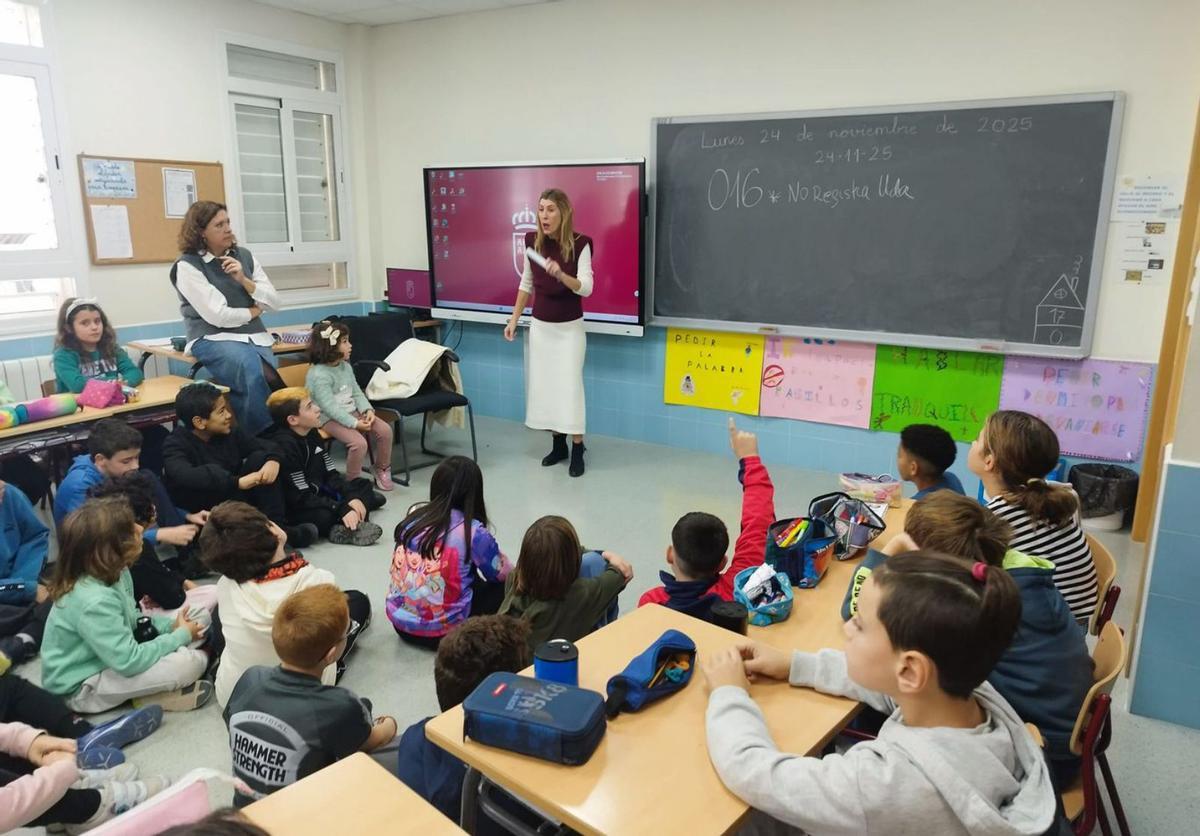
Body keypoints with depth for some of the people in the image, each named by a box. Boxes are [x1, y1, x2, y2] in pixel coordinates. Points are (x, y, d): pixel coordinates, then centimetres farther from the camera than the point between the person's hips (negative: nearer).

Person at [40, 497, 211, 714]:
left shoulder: (114, 573, -3)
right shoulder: (94, 601, -32)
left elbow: (131, 619, 13)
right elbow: (129, 662, -31)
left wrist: (171, 625, -4)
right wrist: (181, 636, -18)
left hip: (108, 657, 10)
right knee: (192, 661, -28)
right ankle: (161, 696, -4)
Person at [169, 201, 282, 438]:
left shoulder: (244, 255, 11)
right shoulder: (187, 266, -4)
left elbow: (275, 302, 7)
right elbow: (218, 316, -12)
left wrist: (244, 280, -6)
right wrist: (253, 312, 3)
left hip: (254, 336, 4)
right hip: (213, 339, -4)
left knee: (263, 377, -28)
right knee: (253, 371, -32)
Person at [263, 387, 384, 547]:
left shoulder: (312, 434, 4)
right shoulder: (284, 445, -23)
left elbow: (331, 475, 6)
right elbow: (301, 498, -25)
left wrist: (351, 497, -11)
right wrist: (342, 509, -29)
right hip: (294, 509, -10)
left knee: (362, 485, 12)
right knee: (325, 516, -38)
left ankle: (347, 527, -15)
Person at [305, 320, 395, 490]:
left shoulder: (345, 366, 8)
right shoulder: (318, 375, -20)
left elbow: (357, 393, 10)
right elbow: (330, 407, -25)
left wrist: (368, 410, -10)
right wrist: (355, 423, -30)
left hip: (352, 411, 8)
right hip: (330, 418, -8)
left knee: (385, 430, -9)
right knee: (359, 442, -29)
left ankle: (383, 470, 11)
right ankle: (353, 481, -6)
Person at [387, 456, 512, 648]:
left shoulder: (414, 514, 0)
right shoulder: (474, 533, -15)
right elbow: (504, 575, 0)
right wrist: (514, 575, 24)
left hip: (399, 620, 6)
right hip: (440, 631, -6)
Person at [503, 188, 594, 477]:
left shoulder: (580, 244, -14)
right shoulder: (532, 242, -2)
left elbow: (586, 288, -21)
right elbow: (526, 284, 9)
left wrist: (561, 275, -39)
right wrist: (514, 319, 8)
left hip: (570, 328, -4)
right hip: (539, 326, 4)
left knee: (569, 386, -4)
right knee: (543, 385, 6)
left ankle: (577, 449, 5)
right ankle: (558, 444, 18)